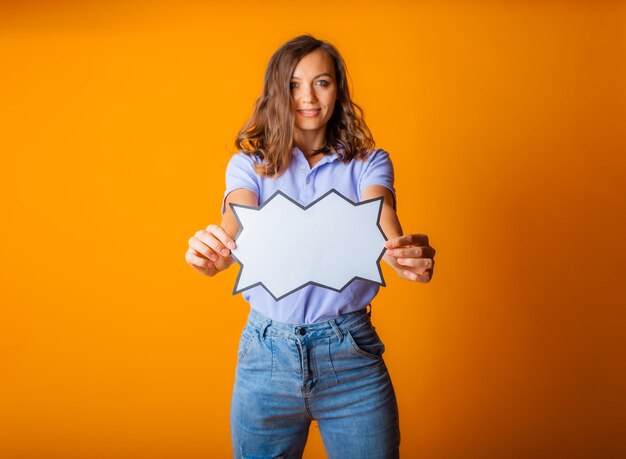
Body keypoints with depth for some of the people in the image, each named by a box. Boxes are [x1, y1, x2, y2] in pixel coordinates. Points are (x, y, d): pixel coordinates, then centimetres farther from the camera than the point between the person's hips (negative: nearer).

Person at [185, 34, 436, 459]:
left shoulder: (369, 163, 4)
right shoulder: (248, 164, 3)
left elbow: (382, 225, -15)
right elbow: (235, 226, -15)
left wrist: (406, 253, -39)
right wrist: (212, 252, -39)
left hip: (352, 353, 0)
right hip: (268, 351, 1)